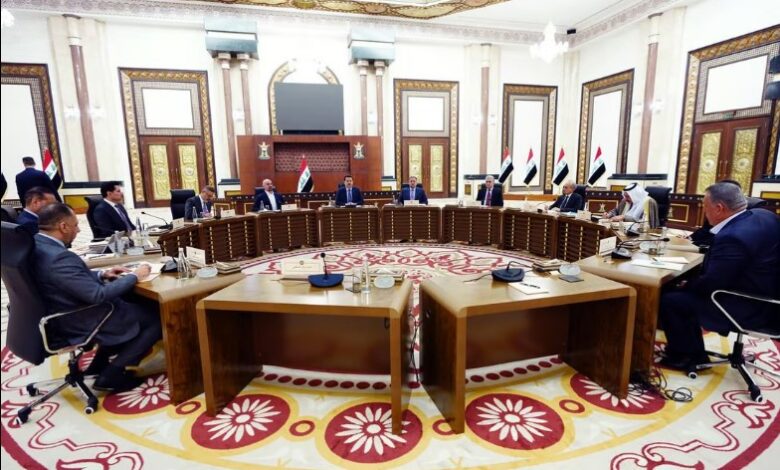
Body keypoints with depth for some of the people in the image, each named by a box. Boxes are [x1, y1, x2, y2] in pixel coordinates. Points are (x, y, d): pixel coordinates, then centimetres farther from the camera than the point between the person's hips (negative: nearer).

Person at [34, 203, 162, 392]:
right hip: (81, 323, -10)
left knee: (134, 302, 25)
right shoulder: (59, 257, -30)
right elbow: (98, 295, -30)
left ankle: (100, 363, 25)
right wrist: (134, 276, -18)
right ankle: (111, 375, 4)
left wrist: (101, 274, 4)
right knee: (157, 318, -3)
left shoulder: (35, 244, 0)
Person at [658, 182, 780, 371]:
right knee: (684, 292, 16)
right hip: (765, 296, 10)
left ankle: (689, 358, 12)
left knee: (668, 300, -9)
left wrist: (686, 286, -6)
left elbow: (711, 284, -24)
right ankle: (688, 348, 25)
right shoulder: (763, 215, -1)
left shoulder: (732, 237, -30)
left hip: (748, 309, -10)